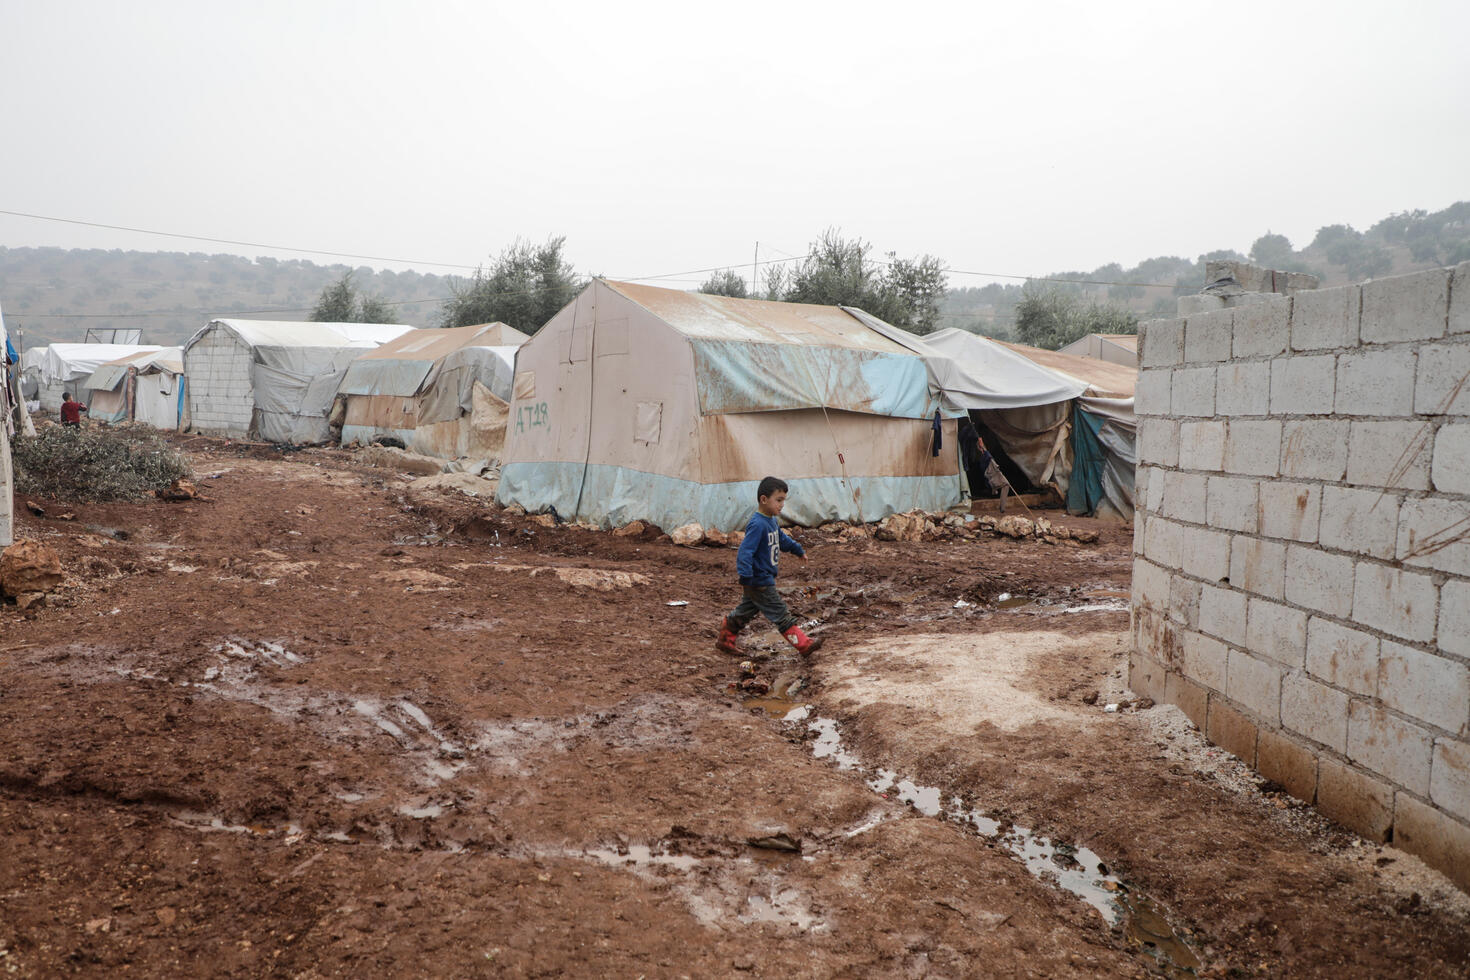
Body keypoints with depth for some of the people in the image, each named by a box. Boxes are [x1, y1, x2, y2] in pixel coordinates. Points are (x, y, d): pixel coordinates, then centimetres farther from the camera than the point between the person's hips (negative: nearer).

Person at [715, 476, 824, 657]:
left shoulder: (772, 521, 9)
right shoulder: (757, 524, -23)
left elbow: (782, 538, 29)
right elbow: (745, 551, -29)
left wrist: (798, 550, 40)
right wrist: (745, 577, -35)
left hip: (765, 578, 10)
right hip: (759, 581, -10)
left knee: (747, 610, 19)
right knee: (780, 613, -3)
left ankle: (725, 640, 30)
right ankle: (803, 644, 1)